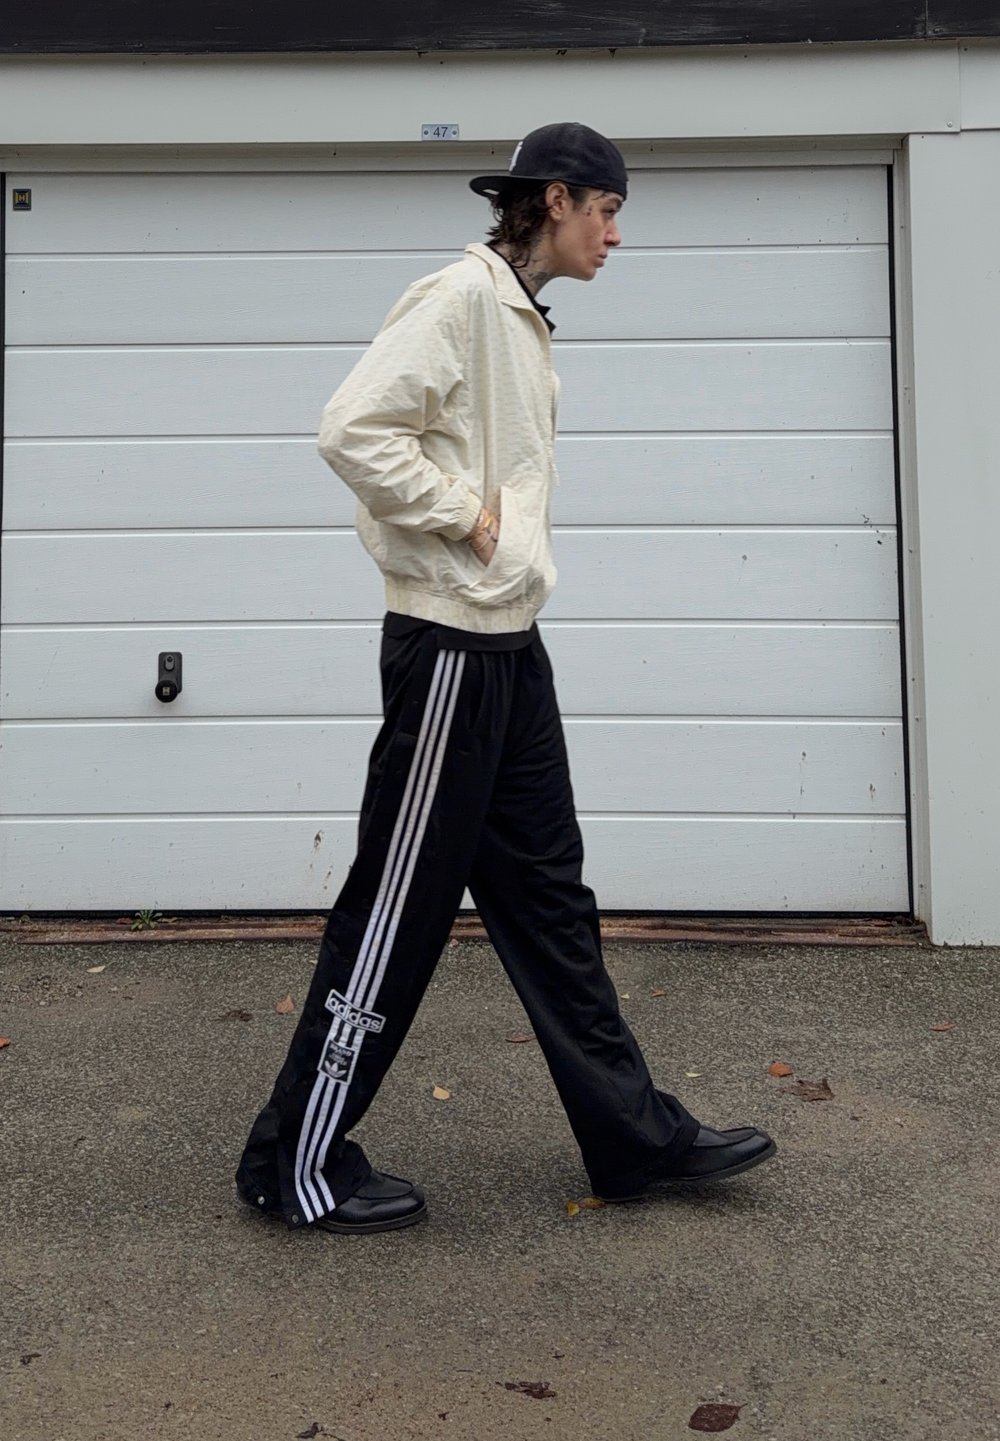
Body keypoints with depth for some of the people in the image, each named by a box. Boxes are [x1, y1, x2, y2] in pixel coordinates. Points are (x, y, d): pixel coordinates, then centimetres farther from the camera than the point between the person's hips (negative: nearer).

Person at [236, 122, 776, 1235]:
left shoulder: (523, 319, 17)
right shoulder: (461, 297, -12)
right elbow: (353, 431, -23)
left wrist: (507, 535, 5)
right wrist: (467, 516, -16)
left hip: (508, 647, 10)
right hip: (450, 648, -10)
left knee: (546, 896, 13)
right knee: (399, 908, -2)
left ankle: (636, 1136, 24)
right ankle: (297, 1164, 12)